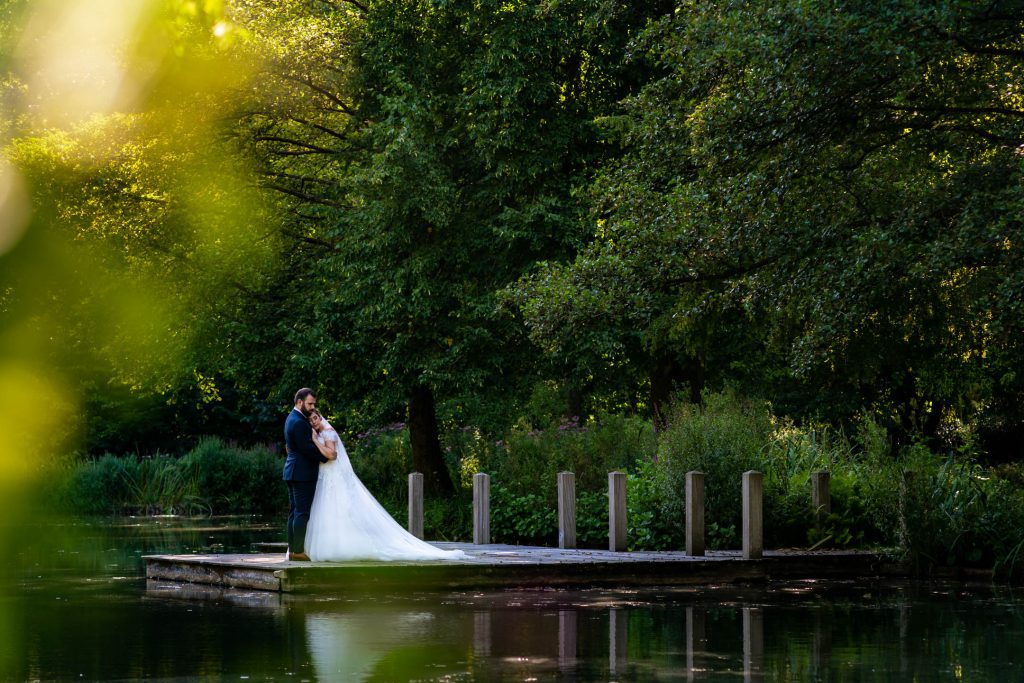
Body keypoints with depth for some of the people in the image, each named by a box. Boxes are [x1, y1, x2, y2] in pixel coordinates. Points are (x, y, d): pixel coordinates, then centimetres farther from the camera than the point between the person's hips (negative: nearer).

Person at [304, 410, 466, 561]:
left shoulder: (327, 432, -10)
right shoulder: (320, 435, 19)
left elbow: (331, 454, -24)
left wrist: (315, 440, -22)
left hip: (337, 481, -10)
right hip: (327, 482, 10)